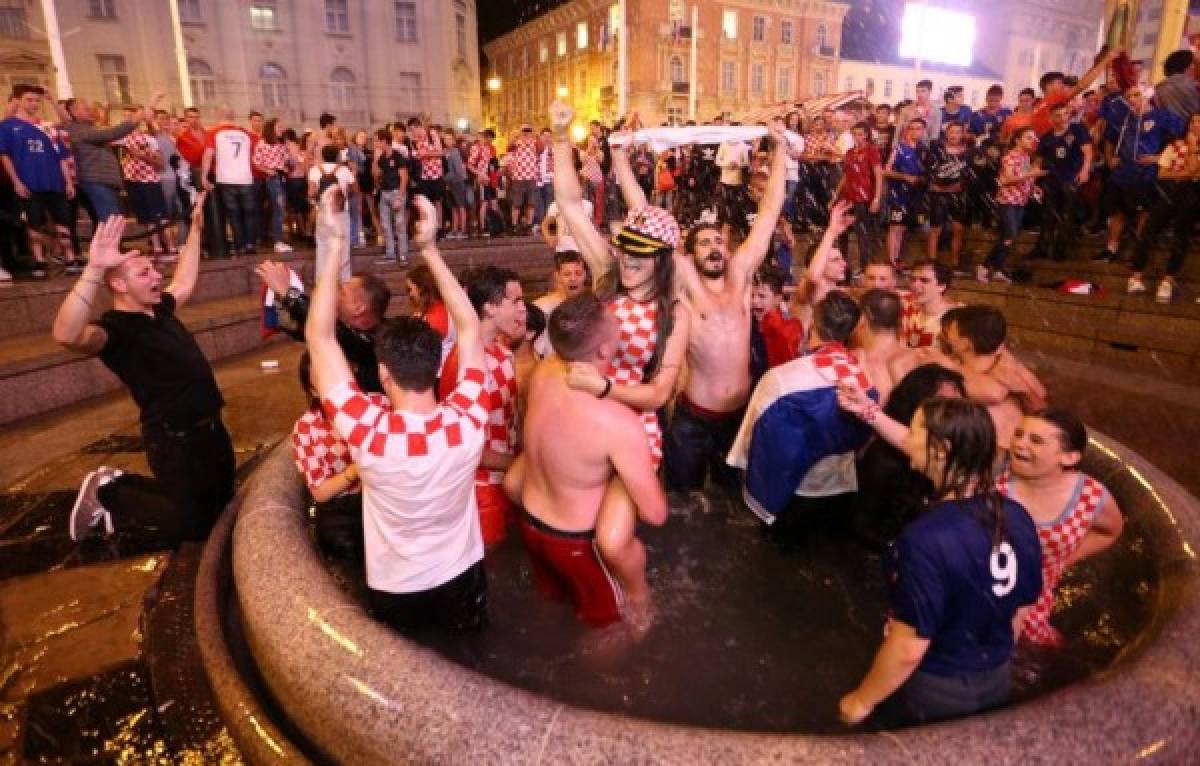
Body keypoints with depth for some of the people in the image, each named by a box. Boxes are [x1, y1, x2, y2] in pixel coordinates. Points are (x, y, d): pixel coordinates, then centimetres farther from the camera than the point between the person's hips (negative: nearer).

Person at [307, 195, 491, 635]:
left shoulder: (368, 432, -34)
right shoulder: (468, 423, -28)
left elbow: (319, 335, -25)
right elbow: (470, 327, -16)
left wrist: (337, 241, -25)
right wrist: (430, 250, -19)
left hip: (395, 591, -1)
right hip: (462, 578, 1)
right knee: (470, 643, 31)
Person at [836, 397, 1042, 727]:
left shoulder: (928, 539, -35)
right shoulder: (1018, 518, -11)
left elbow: (908, 650, -29)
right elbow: (1021, 611, 3)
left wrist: (861, 700, -12)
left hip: (932, 692, -6)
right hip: (997, 682, 7)